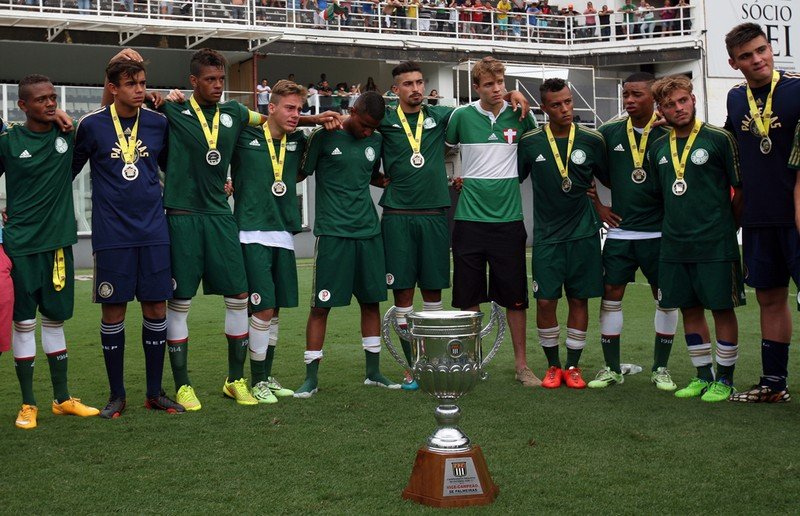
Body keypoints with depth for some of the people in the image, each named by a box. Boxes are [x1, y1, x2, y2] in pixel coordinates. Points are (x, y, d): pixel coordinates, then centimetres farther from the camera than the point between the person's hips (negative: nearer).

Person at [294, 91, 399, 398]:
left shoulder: (375, 141, 11)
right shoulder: (324, 137, -3)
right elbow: (301, 173, 3)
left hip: (369, 233, 5)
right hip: (333, 233, -5)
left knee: (371, 300, 9)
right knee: (321, 304, -3)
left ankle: (373, 372, 21)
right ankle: (311, 378, 5)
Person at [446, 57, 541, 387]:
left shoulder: (519, 116, 2)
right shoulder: (462, 116, -1)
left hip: (508, 219, 0)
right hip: (470, 219, 0)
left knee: (515, 297, 4)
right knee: (468, 297, 6)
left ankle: (521, 364, 16)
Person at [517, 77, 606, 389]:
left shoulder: (592, 140, 0)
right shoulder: (529, 142, -1)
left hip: (583, 234, 1)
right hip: (547, 235, 0)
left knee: (579, 299, 5)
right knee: (545, 301, -3)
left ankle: (573, 366, 18)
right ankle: (553, 366, 16)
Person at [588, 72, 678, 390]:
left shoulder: (668, 135, -3)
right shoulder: (609, 133, 4)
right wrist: (597, 206, 9)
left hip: (659, 232, -2)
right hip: (619, 230, 2)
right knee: (610, 295, 2)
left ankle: (660, 368, 18)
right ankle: (612, 368, 14)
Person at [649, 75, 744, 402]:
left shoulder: (719, 139, -6)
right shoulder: (658, 148, 8)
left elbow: (740, 188, -1)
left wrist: (727, 225, 5)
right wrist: (675, 225, 15)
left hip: (715, 244, -5)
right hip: (674, 245, 5)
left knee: (722, 308, 1)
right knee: (689, 309, 11)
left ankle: (724, 379, 13)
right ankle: (703, 376, 23)